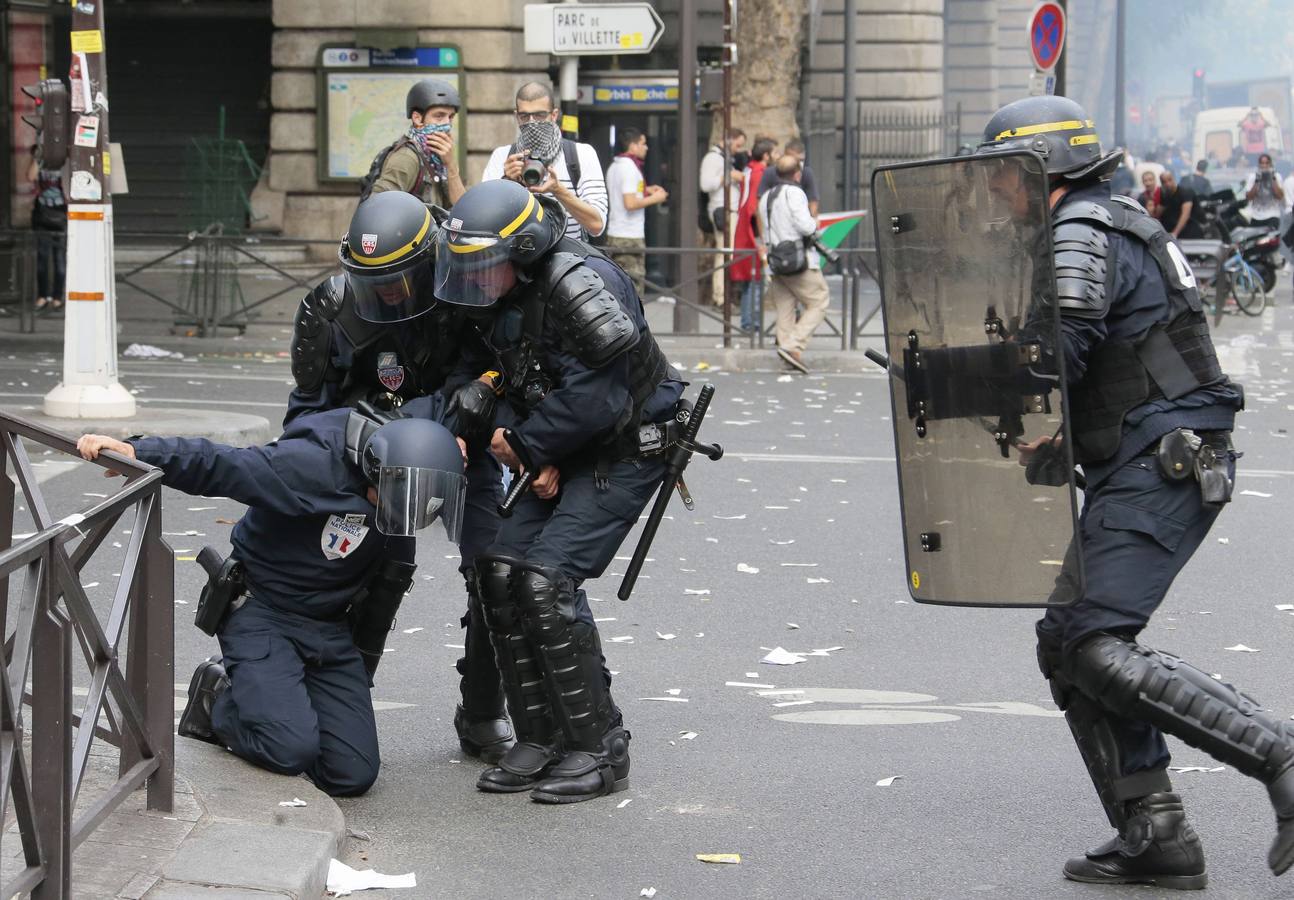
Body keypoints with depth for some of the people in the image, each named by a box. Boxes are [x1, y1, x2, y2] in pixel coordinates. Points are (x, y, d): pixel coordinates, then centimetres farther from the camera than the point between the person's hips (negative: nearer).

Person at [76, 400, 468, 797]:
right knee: (291, 751, -25)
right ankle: (217, 696, 7)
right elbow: (218, 465, -29)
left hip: (331, 627, 6)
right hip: (262, 615, -6)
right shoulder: (313, 466, -25)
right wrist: (136, 451, -41)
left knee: (353, 774, -6)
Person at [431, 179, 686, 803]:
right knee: (503, 571, -2)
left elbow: (598, 395, -27)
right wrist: (536, 458, -8)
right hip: (569, 453, 9)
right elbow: (516, 387, 10)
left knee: (548, 579, -17)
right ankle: (540, 739, 7)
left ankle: (599, 750, -8)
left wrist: (525, 442, -15)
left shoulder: (578, 283, -25)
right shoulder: (503, 297, 4)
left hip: (628, 451, -9)